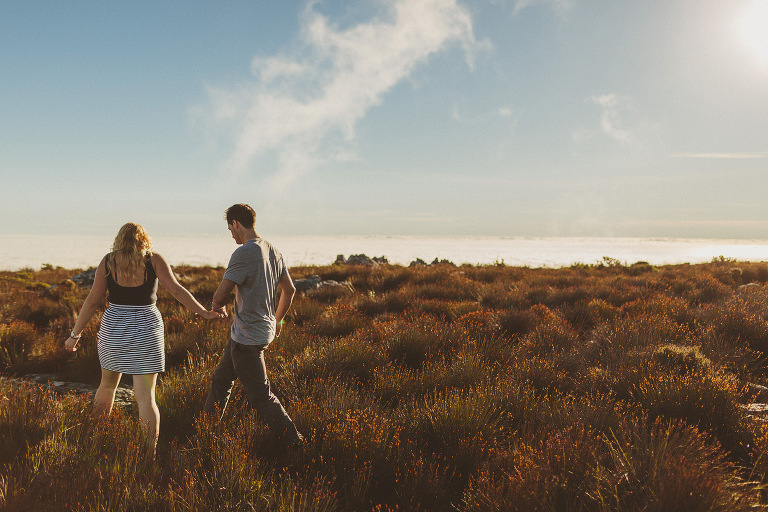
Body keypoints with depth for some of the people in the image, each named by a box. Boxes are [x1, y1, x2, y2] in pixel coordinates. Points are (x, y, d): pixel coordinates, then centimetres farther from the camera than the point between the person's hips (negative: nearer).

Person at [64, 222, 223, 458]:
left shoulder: (108, 262, -1)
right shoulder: (153, 260, -4)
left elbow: (93, 301, -2)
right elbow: (176, 290, -13)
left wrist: (75, 334, 5)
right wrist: (204, 312, -10)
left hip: (113, 330, 2)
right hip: (146, 332, -2)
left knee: (107, 385, 24)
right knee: (145, 397, -1)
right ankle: (150, 455, -5)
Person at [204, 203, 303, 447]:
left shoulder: (243, 253, -20)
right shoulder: (272, 250, 6)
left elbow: (220, 296, -20)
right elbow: (289, 289, 16)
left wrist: (216, 306, 4)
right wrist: (277, 319, 29)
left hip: (247, 338, -9)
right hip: (264, 329, 9)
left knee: (261, 396, -2)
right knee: (220, 380, 24)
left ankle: (294, 442, 3)